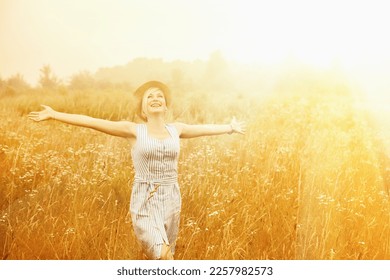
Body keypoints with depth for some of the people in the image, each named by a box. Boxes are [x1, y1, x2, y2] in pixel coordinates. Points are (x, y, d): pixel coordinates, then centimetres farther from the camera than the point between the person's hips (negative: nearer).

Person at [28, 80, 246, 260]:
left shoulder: (175, 129, 8)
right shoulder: (134, 130, -2)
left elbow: (204, 128, 24)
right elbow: (91, 122, -4)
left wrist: (230, 128, 38)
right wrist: (54, 115, -6)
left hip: (171, 201, 4)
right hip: (144, 203, -4)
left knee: (163, 259, 11)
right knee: (163, 257, -19)